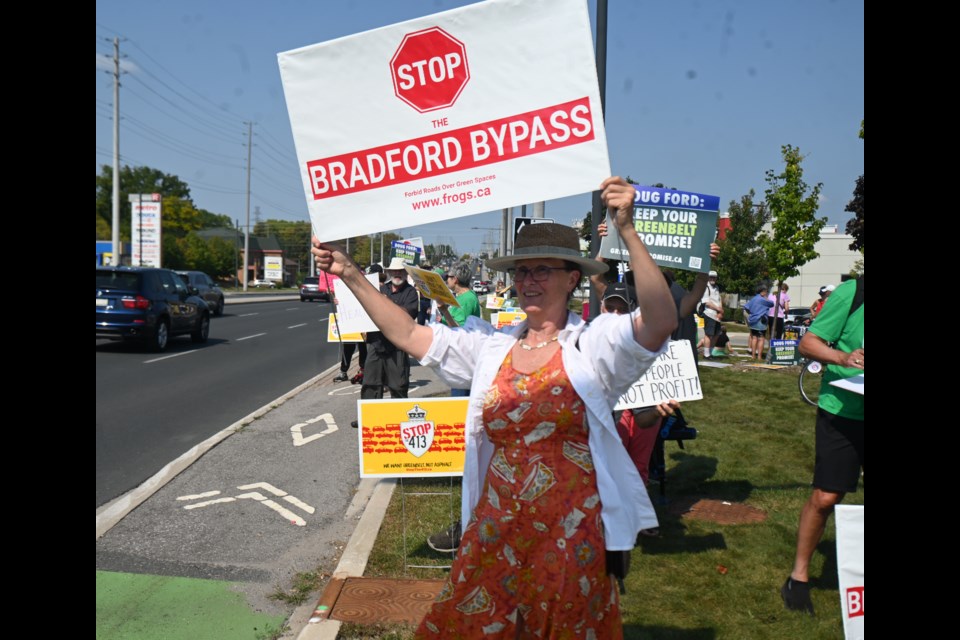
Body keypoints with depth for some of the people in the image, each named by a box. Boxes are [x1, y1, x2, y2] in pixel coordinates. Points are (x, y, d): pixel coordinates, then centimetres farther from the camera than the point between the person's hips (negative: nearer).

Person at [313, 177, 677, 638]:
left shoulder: (594, 344, -7)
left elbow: (660, 323, -25)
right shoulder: (491, 346, 6)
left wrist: (627, 231, -33)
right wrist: (349, 275, 4)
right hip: (495, 530, 4)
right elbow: (408, 335, 8)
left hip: (570, 535, -4)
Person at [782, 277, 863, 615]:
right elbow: (808, 342, -8)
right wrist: (843, 358, -27)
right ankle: (799, 573, 18)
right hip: (843, 413, -3)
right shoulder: (852, 292, -10)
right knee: (826, 497, 0)